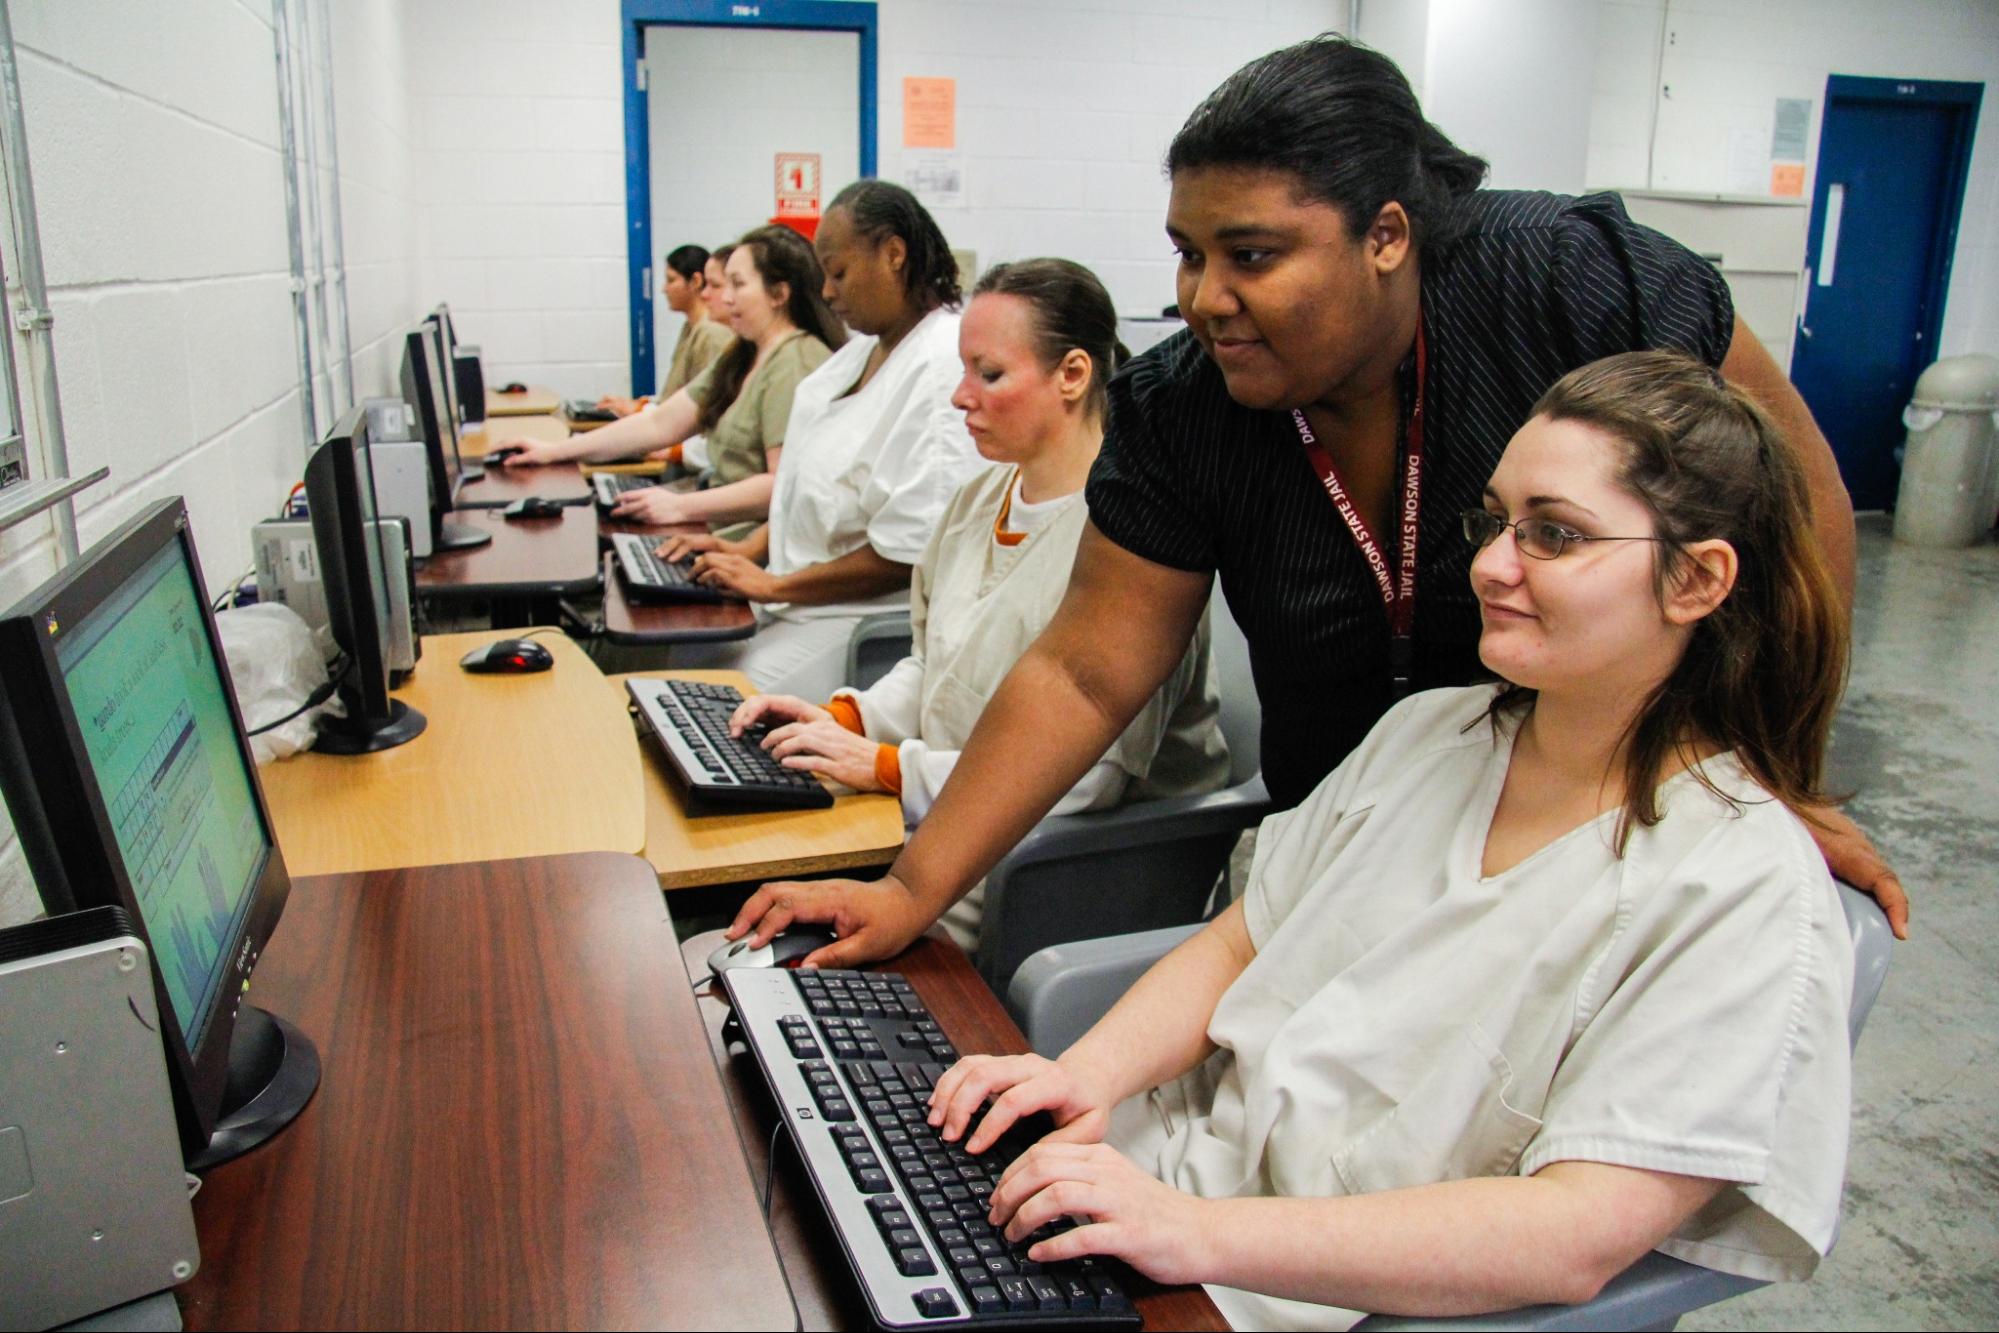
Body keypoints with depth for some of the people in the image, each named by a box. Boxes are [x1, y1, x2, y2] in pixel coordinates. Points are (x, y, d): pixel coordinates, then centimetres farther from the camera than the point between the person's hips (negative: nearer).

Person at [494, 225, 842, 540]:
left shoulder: (796, 367, -14)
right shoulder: (741, 359, 19)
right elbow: (660, 423, 18)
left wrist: (681, 507, -20)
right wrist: (554, 452, 14)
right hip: (720, 527, 9)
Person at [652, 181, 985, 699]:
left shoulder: (945, 368, -19)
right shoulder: (866, 347, 12)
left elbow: (912, 550, -23)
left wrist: (774, 585, -15)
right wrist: (752, 548, 7)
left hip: (872, 614, -9)